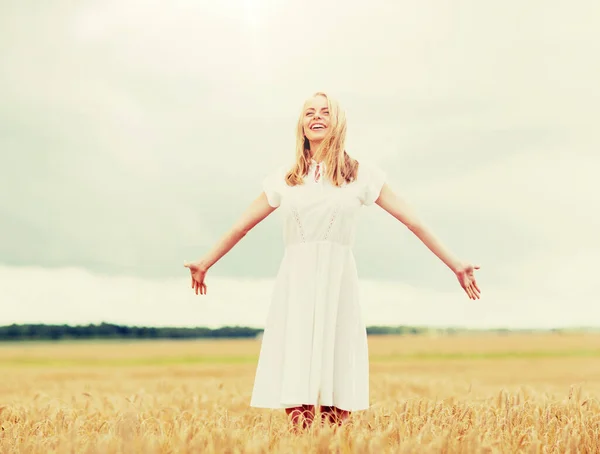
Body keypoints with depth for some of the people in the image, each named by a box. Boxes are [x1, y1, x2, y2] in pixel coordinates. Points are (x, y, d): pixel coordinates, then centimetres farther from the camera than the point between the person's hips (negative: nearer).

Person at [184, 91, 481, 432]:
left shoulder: (361, 174, 8)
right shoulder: (284, 178, 13)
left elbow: (414, 222, 7)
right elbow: (242, 227, 22)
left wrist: (455, 265, 4)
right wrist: (206, 263, 27)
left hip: (338, 282, -1)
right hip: (296, 283, 1)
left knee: (336, 388, -5)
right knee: (296, 385, -5)